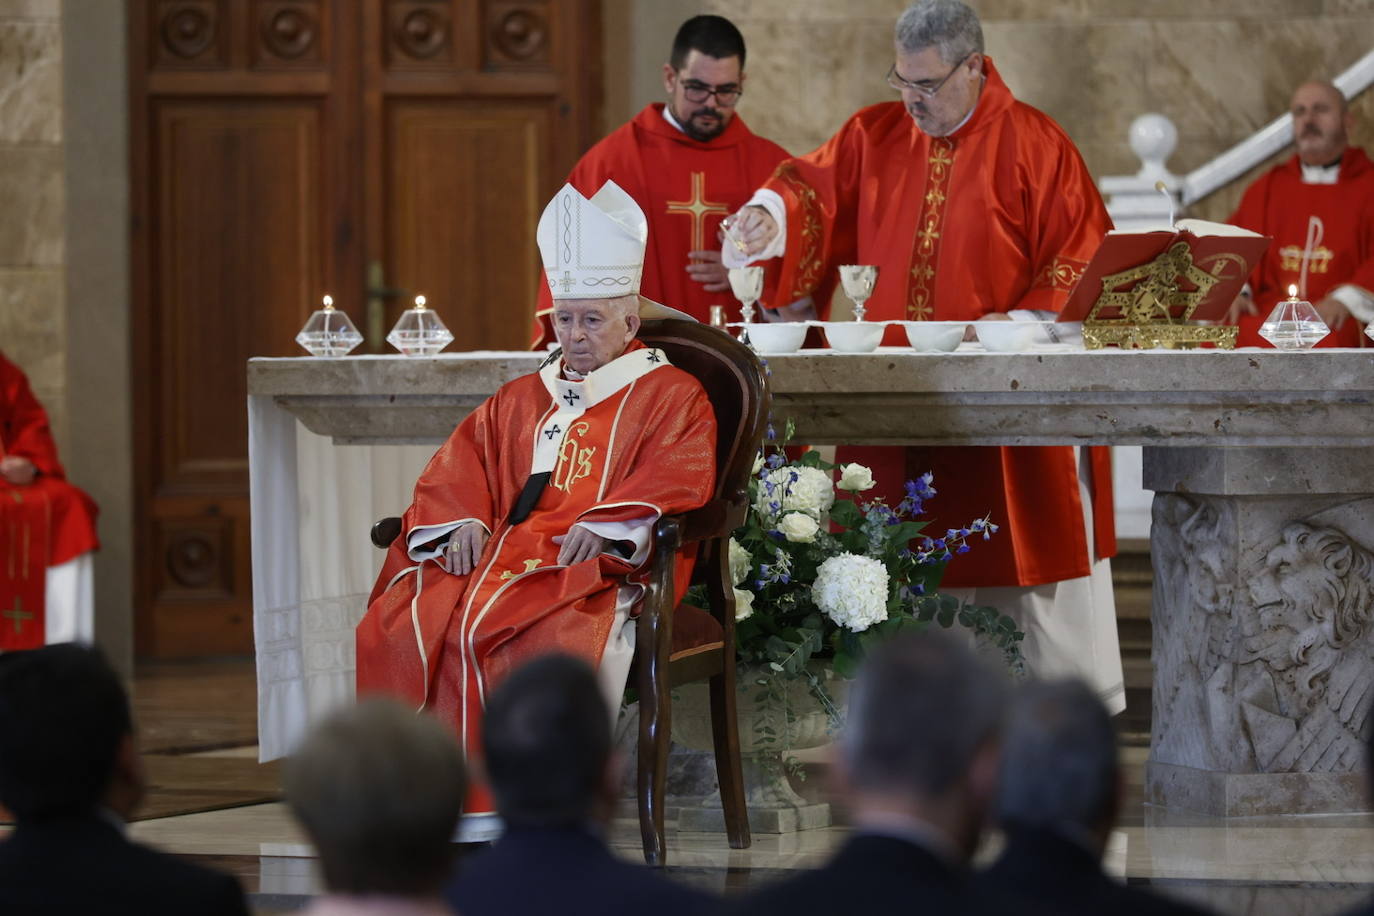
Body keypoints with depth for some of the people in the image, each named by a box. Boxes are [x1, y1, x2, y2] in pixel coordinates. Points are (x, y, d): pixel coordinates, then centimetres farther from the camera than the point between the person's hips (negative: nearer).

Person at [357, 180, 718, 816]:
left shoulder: (671, 397, 12)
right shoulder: (519, 400, 29)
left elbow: (673, 479, -5)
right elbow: (457, 468, 20)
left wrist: (605, 526, -20)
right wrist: (463, 522, -2)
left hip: (599, 568, -5)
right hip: (500, 551, 5)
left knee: (559, 639, -40)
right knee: (398, 625, -25)